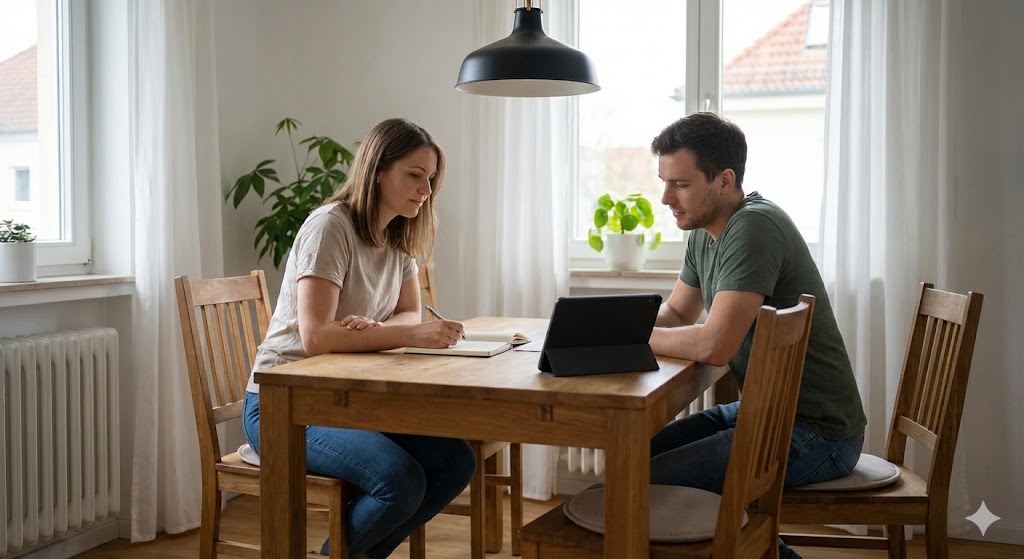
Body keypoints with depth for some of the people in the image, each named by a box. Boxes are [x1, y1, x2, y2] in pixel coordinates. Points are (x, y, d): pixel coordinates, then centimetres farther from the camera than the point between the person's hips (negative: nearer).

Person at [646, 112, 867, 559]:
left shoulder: (753, 228, -22)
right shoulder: (706, 231, 7)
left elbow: (714, 346, -30)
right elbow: (676, 313, 18)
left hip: (816, 433, -10)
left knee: (649, 482, -15)